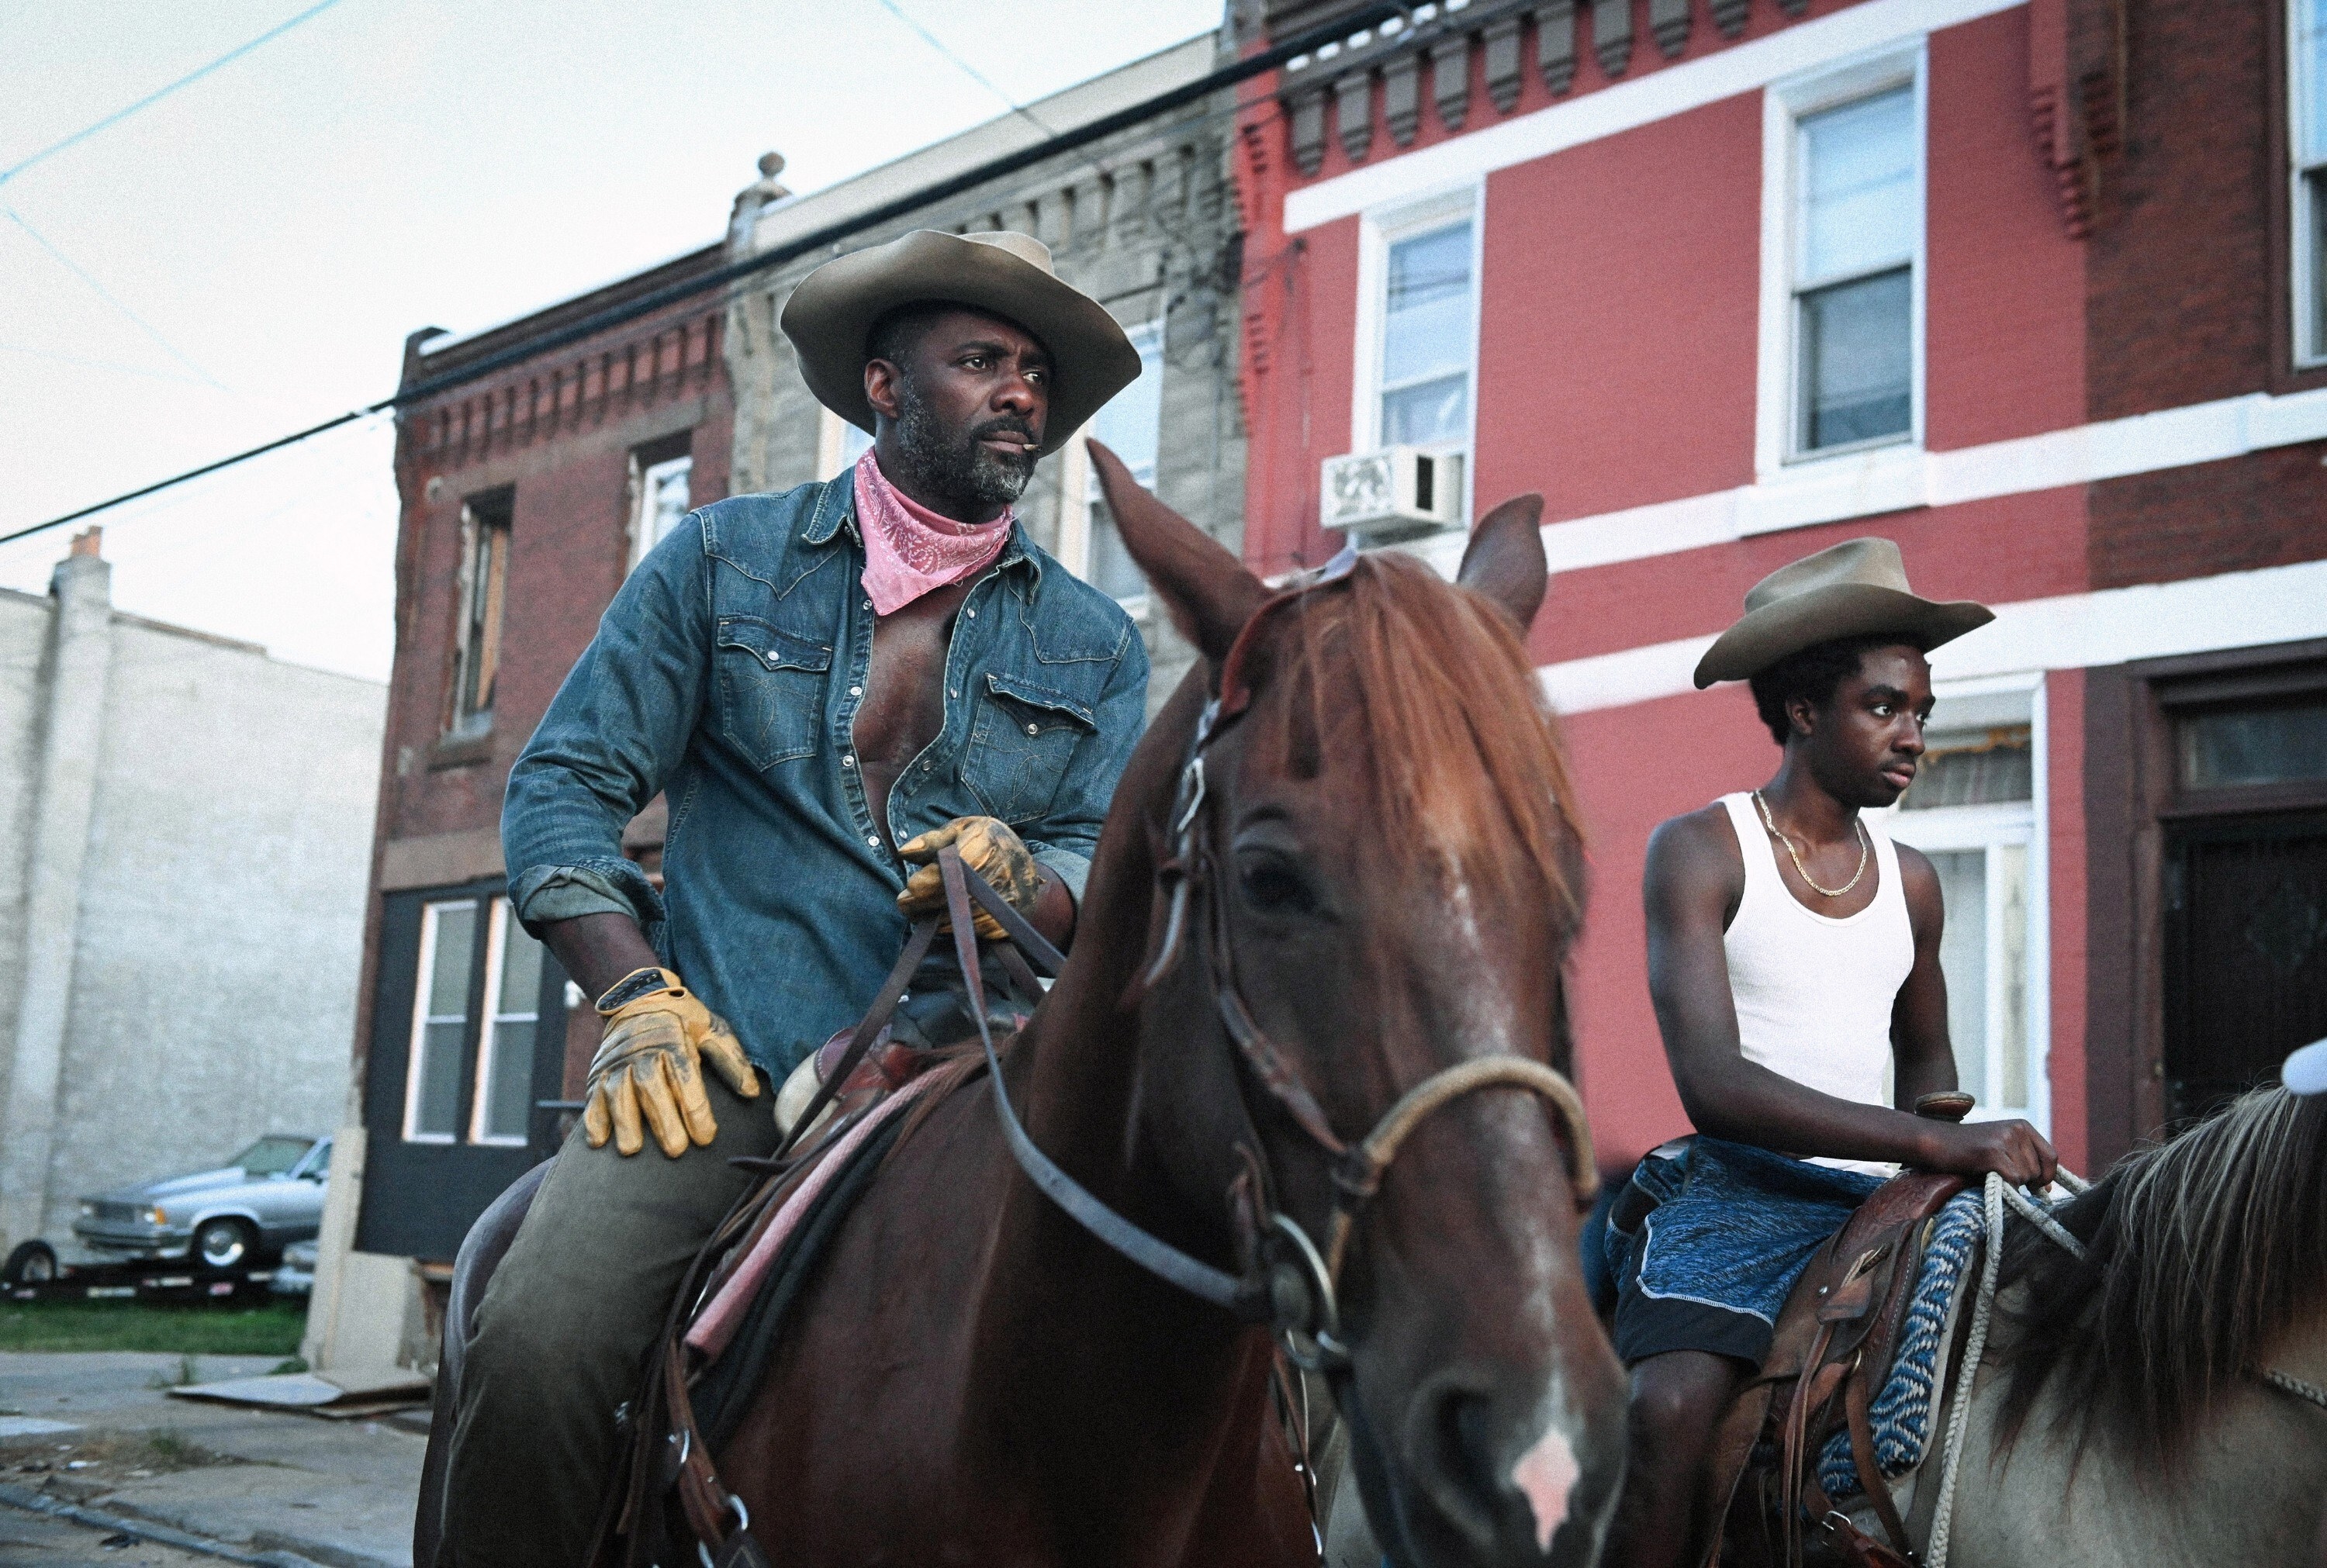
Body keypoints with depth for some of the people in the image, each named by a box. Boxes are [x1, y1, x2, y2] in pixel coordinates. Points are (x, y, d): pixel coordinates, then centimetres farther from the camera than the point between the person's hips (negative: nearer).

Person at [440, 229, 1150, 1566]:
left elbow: (1106, 870, 10)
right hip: (730, 1064, -1)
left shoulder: (1097, 643, 15)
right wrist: (637, 996, -6)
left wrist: (1021, 878, -14)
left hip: (963, 1068, 2)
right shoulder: (726, 558, 12)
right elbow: (565, 783, 9)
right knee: (537, 1341, -25)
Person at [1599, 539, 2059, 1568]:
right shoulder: (1699, 852, -3)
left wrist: (1954, 1153, 6)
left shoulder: (1910, 881, 14)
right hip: (1737, 1191, -6)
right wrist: (1935, 1144, -23)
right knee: (1668, 1412, -32)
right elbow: (1710, 1083, -15)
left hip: (1883, 1202, 6)